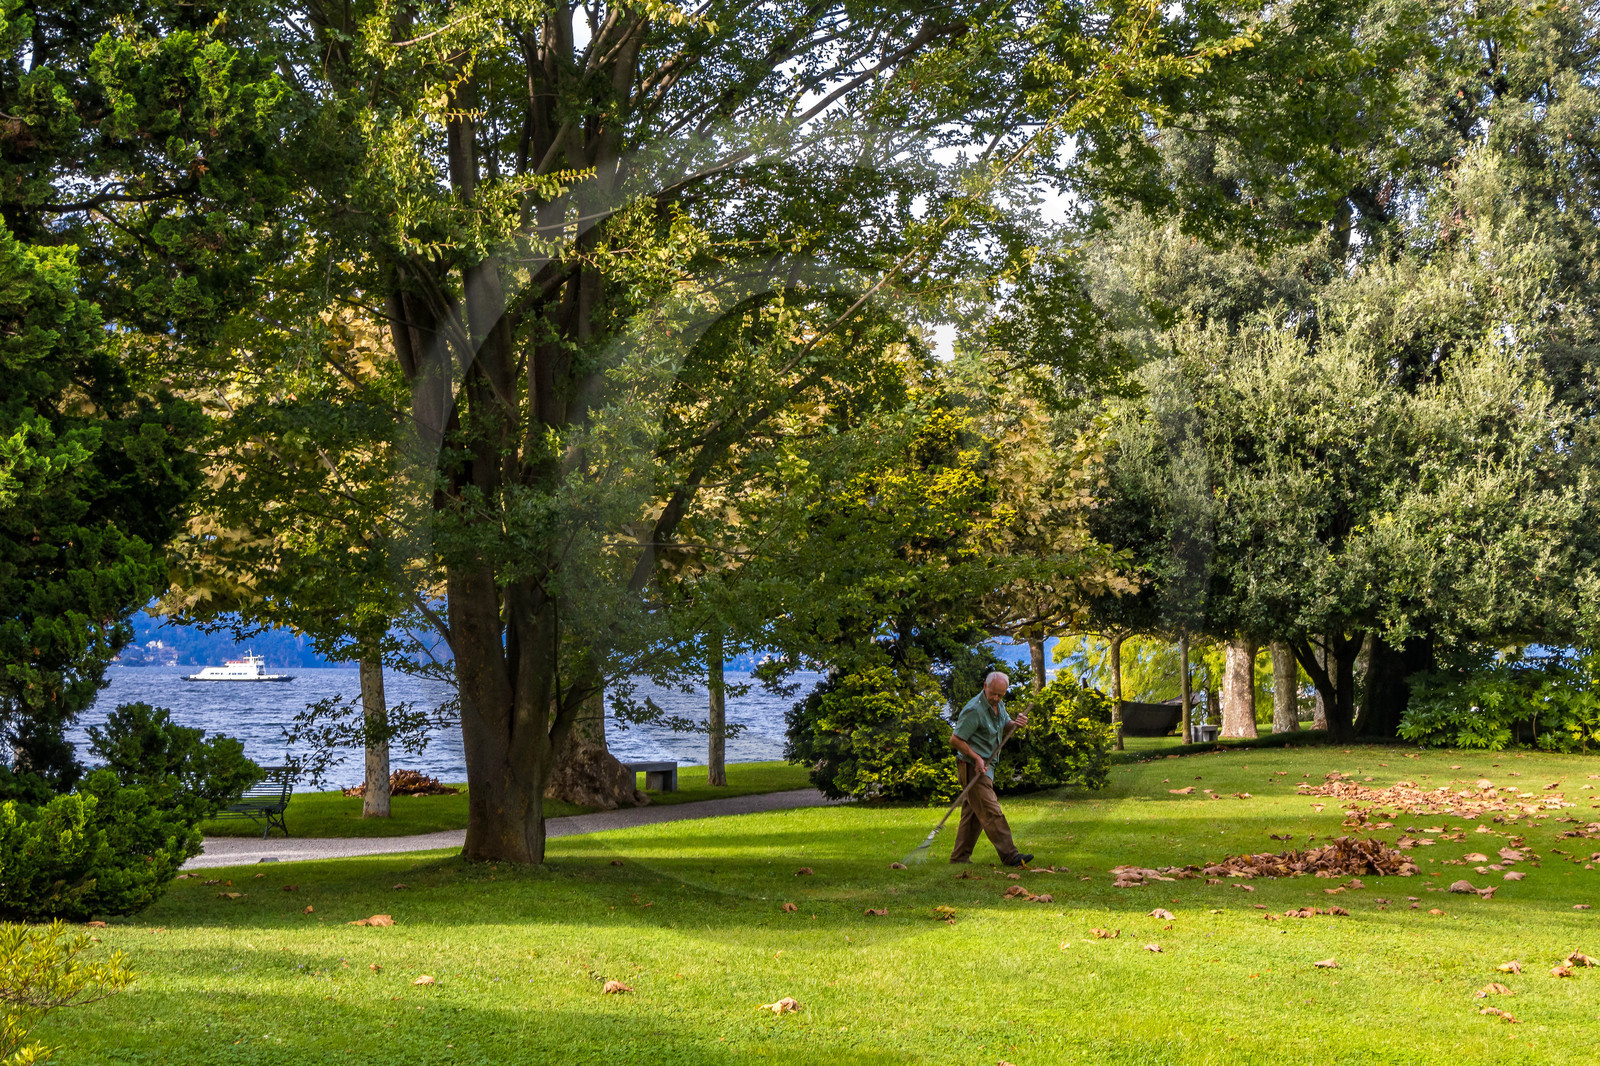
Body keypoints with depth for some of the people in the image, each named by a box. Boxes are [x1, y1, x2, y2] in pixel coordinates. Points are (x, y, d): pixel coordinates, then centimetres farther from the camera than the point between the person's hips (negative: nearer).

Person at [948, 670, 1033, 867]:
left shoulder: (998, 704, 9)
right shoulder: (974, 710, -19)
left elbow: (1005, 729, 18)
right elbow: (955, 740, -16)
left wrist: (1016, 724, -5)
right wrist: (977, 758, -20)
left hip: (986, 765, 9)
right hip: (972, 767, -9)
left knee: (973, 813, 10)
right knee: (991, 812, -12)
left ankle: (960, 857, 15)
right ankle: (1009, 855, -15)